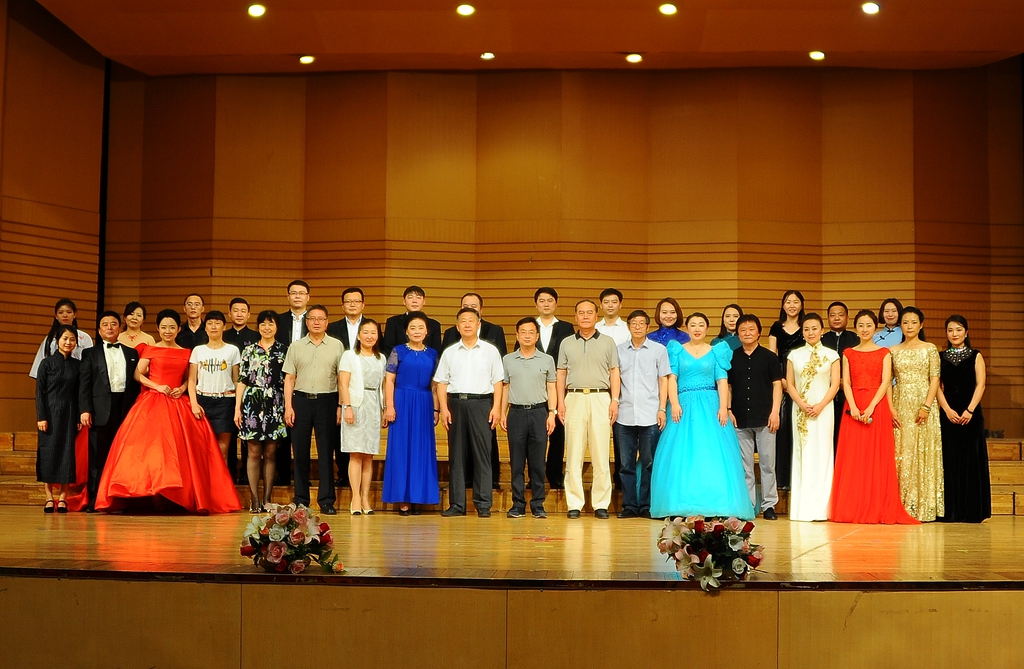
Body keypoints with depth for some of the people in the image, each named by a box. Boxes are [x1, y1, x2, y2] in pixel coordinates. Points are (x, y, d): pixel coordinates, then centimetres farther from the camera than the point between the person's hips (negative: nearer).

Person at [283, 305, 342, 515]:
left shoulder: (336, 345, 6)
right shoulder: (296, 346, 9)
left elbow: (342, 378, 5)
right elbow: (289, 378, 8)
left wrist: (340, 406, -2)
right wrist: (288, 406, 0)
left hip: (327, 401, -1)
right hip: (301, 400, 1)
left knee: (326, 452, -1)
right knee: (300, 452, 4)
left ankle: (326, 501, 4)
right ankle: (300, 500, 12)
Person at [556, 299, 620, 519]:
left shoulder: (608, 342, 10)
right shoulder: (567, 343, 13)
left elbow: (614, 373, 6)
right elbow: (561, 375, 12)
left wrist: (615, 400, -3)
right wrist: (560, 402, 2)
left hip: (600, 398, -1)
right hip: (574, 398, 1)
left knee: (601, 454, -2)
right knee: (574, 454, 0)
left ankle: (601, 504, 3)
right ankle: (574, 503, 4)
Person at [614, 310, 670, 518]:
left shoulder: (659, 350, 7)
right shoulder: (619, 350, 11)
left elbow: (663, 381, 6)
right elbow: (615, 380, 13)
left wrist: (662, 409, -1)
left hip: (649, 415, -2)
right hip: (624, 415, 2)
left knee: (649, 462, 1)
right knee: (625, 463, 3)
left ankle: (646, 506, 8)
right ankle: (629, 505, 10)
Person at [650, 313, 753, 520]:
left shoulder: (716, 352, 12)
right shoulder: (677, 350, 12)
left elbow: (722, 381, 5)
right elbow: (672, 378, 3)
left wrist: (723, 407, -9)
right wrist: (674, 404, -11)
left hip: (710, 407, 0)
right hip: (685, 407, 0)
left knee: (712, 456, -7)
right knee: (682, 457, -6)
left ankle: (712, 505, -4)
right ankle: (684, 506, -4)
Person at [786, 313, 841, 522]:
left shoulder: (831, 355, 4)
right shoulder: (794, 355, 8)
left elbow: (835, 385, 0)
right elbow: (789, 384, 5)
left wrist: (820, 405, -12)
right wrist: (802, 404, -10)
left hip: (823, 409, -1)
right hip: (800, 411, 1)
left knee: (822, 454, -3)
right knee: (802, 454, 2)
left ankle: (820, 508, 0)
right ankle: (801, 508, 4)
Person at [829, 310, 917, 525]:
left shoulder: (884, 353, 7)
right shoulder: (848, 353, 12)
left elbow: (886, 382, -3)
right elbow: (846, 383, 3)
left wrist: (871, 407, -16)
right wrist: (853, 407, -14)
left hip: (877, 407, -1)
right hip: (853, 408, 1)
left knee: (877, 458, -3)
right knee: (852, 458, -1)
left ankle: (879, 509, 0)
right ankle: (852, 509, 3)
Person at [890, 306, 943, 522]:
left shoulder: (930, 349, 4)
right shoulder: (894, 351, 10)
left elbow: (935, 379, -2)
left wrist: (926, 406, -13)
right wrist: (891, 408, -5)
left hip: (923, 405, -2)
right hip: (901, 406, 2)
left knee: (923, 453, -2)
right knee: (901, 453, 0)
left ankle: (924, 506, 2)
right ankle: (902, 506, 4)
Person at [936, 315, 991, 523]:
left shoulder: (975, 356, 6)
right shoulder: (941, 357, 10)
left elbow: (980, 385, -2)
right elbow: (938, 386, 3)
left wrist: (970, 410, -14)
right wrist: (947, 410, -11)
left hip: (971, 414, -1)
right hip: (948, 414, 1)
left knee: (972, 460, -2)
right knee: (949, 461, -1)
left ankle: (972, 511, 4)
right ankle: (951, 511, 4)